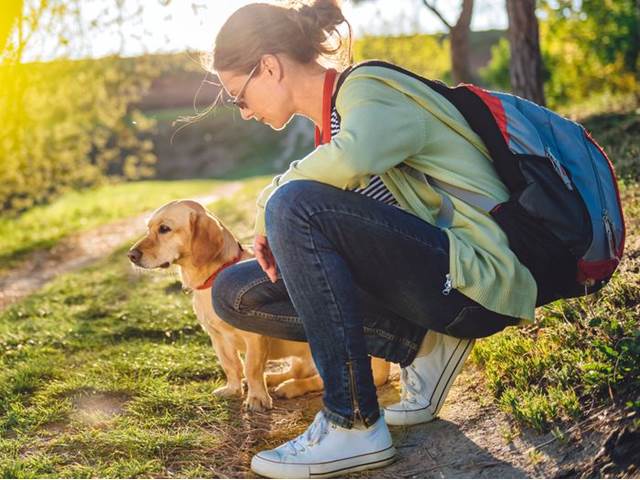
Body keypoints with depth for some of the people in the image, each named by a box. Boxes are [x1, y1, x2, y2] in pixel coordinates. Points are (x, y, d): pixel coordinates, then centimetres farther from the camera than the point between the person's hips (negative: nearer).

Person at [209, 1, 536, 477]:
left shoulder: (369, 88, -13)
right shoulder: (331, 113, 13)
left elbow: (351, 158, -37)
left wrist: (269, 202, -19)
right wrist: (275, 241, -3)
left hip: (479, 280, -9)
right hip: (428, 277, 9)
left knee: (295, 206, -27)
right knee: (235, 292, 6)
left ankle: (355, 426, -21)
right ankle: (423, 345, 1)